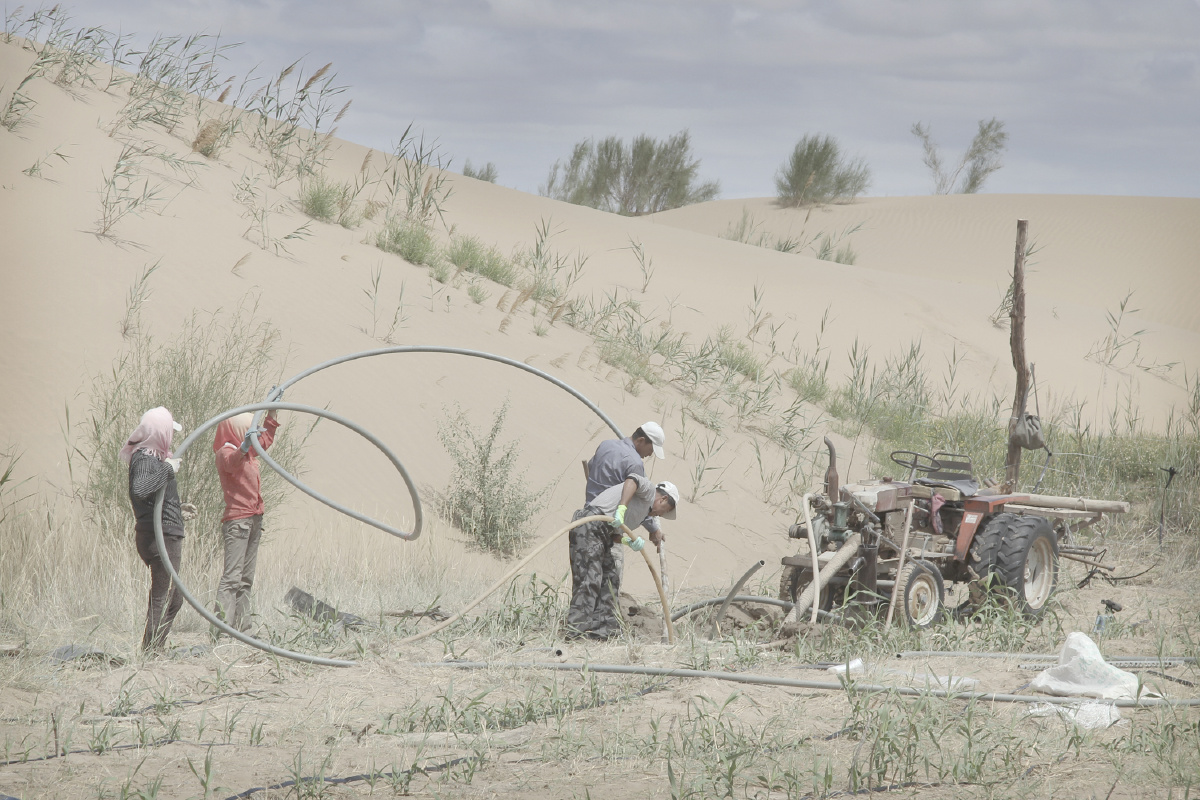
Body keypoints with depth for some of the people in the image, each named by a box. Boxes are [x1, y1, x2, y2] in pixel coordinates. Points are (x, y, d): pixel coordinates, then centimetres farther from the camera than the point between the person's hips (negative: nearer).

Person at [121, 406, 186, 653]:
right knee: (162, 598, -8)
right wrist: (167, 469, -27)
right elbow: (139, 489, -36)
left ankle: (153, 651, 21)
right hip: (161, 538, -11)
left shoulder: (154, 456, 16)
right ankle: (151, 652, -7)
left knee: (172, 598, 17)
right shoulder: (145, 459, -16)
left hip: (166, 537, 11)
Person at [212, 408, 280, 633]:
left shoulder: (249, 453, 17)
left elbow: (266, 439, 36)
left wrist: (272, 411, 34)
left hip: (254, 520, 10)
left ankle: (241, 626, 11)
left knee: (246, 578, 9)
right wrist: (244, 447, -53)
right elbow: (232, 462, -34)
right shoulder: (226, 452, -10)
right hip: (237, 520, -10)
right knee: (232, 577, -16)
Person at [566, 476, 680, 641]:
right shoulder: (648, 490, 7)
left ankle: (603, 628, 11)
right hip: (590, 523, -10)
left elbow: (613, 535, 18)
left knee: (610, 577, 11)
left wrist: (629, 540, -1)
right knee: (588, 579, -13)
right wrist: (622, 508, -29)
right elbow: (632, 480, -18)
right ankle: (576, 630, -16)